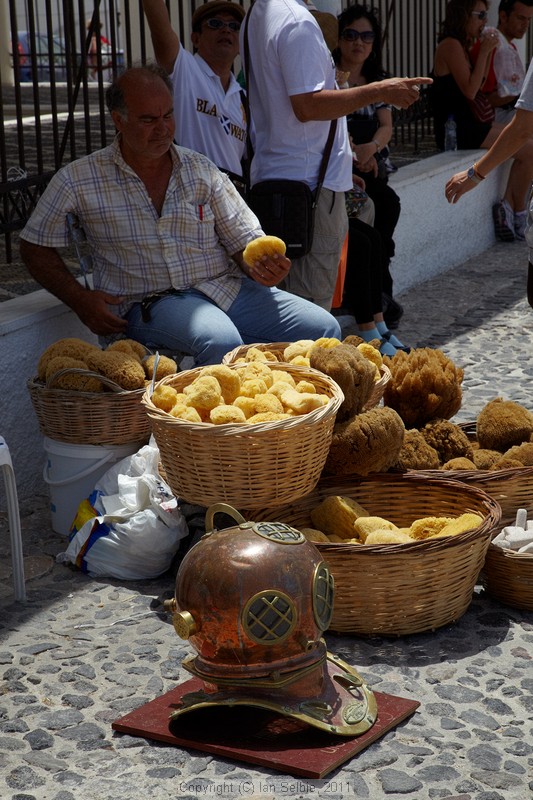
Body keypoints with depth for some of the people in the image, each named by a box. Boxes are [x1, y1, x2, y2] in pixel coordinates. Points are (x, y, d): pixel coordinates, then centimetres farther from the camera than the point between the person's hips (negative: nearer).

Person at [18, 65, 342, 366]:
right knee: (221, 341, -38)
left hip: (227, 288, 4)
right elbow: (36, 248, 9)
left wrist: (261, 267, -14)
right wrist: (81, 299, -6)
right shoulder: (79, 181, 3)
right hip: (149, 303, -4)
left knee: (323, 327, -15)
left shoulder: (202, 170, 10)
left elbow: (245, 241, 11)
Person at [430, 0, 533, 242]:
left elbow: (478, 85, 21)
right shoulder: (451, 45, -12)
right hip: (455, 129, -10)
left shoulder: (461, 46, 18)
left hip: (464, 125, 10)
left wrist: (488, 51, 13)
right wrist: (484, 50, -13)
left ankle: (508, 205, 2)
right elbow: (470, 90, -18)